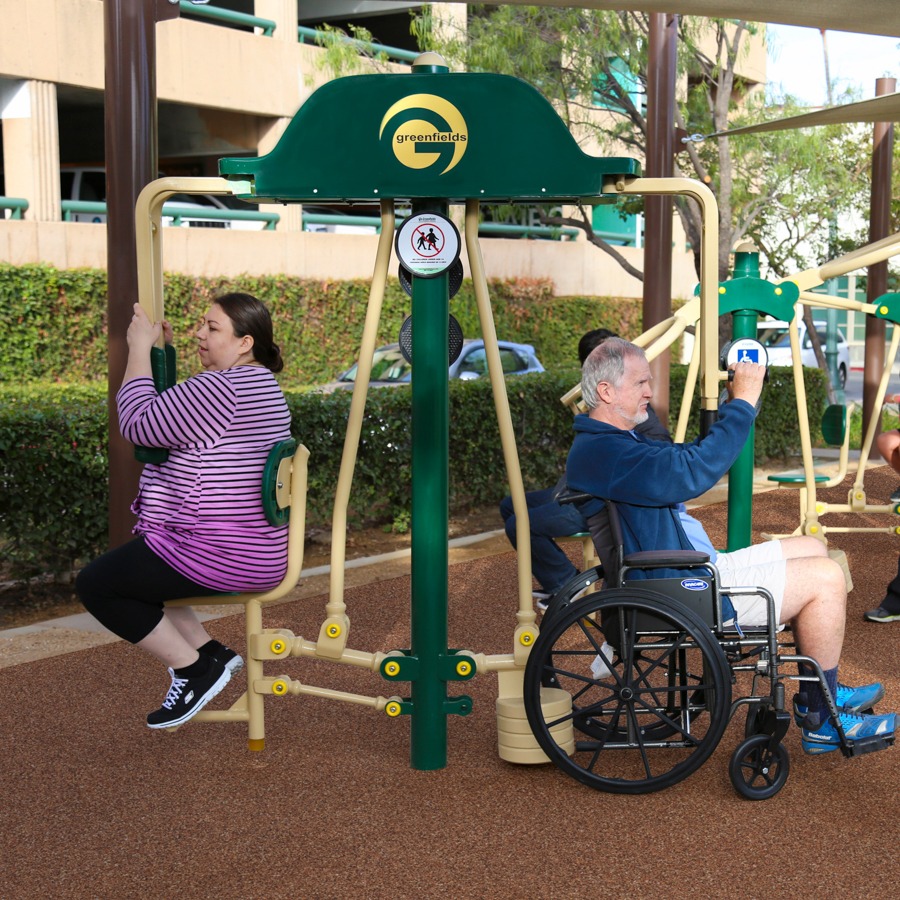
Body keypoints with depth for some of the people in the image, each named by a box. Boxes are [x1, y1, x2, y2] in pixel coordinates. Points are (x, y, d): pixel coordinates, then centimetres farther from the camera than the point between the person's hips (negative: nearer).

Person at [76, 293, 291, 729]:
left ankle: (194, 670, 2)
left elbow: (139, 424, -18)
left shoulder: (220, 387, -19)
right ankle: (210, 654, 20)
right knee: (126, 569, 27)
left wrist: (140, 348, -10)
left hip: (219, 556, -11)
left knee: (95, 583, -1)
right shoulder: (261, 384, 14)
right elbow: (171, 415, 24)